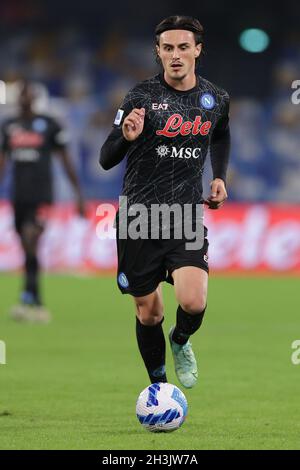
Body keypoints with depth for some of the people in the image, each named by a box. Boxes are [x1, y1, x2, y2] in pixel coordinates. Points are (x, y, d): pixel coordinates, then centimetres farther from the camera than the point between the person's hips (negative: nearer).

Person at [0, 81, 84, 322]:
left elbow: (66, 160, 3)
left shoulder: (48, 124, -1)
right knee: (27, 250, 7)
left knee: (31, 243, -20)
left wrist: (79, 194, 3)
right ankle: (38, 305, 14)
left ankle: (28, 297, -24)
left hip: (41, 196, -5)